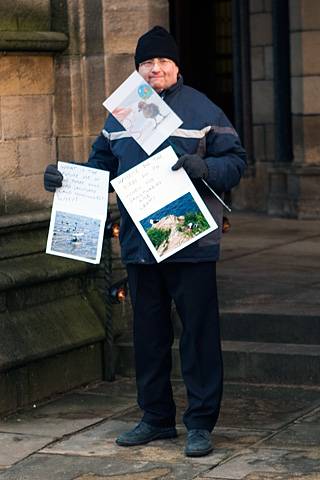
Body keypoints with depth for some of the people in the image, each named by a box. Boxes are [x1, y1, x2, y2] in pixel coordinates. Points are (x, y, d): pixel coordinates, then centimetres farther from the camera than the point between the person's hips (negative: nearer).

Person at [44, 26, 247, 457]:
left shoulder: (201, 109, -2)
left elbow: (235, 161, -5)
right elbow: (101, 164, 20)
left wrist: (203, 167, -23)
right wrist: (66, 176, 4)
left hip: (191, 243, -5)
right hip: (138, 244, 5)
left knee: (198, 333, -1)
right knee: (149, 333, 13)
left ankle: (200, 424, 7)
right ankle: (156, 417, 25)